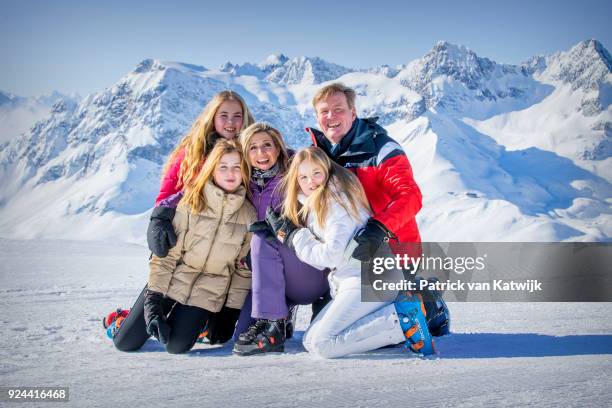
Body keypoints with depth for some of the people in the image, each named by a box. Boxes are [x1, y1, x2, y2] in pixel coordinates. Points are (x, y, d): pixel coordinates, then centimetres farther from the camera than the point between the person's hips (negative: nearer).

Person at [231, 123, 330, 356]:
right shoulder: (248, 188, 5)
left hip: (315, 275, -4)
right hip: (276, 278, 4)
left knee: (262, 239, -29)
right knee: (241, 336, -13)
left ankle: (273, 327, -27)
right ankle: (282, 310, 14)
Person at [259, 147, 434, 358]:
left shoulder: (335, 199, -10)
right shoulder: (313, 205, 19)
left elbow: (332, 254, -17)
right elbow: (321, 262, 11)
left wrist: (294, 237, -5)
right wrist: (285, 233, 4)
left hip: (366, 280, -10)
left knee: (321, 343, -16)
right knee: (310, 340, 7)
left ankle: (403, 318, -16)